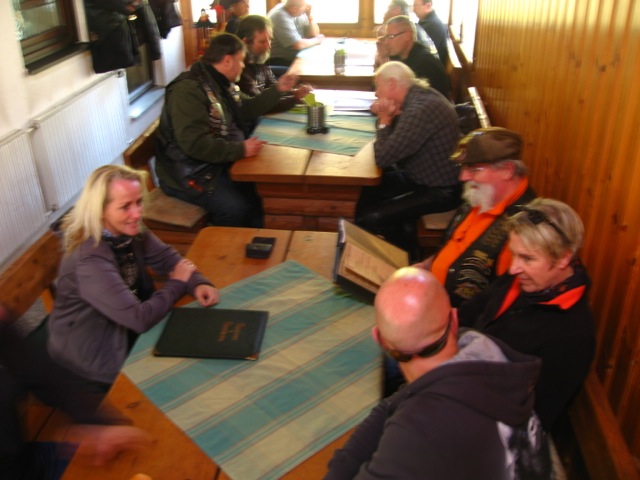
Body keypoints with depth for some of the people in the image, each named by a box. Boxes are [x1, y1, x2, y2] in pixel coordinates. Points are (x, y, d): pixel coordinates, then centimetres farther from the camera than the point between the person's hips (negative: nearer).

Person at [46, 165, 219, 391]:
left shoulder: (129, 231, -11)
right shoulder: (90, 260, -34)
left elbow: (167, 257, -1)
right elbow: (141, 319, -35)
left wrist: (197, 283, -21)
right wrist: (177, 283, -19)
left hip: (128, 328, 7)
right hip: (94, 354, -7)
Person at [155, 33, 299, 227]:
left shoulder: (223, 83, 10)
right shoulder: (188, 91, -21)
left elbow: (247, 109, 25)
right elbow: (195, 144, -29)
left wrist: (277, 90, 16)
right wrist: (241, 149, -25)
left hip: (222, 162, 9)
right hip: (191, 173, -9)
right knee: (236, 209, -26)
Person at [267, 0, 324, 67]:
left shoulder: (297, 13, 2)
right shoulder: (281, 16, -22)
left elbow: (314, 34, 6)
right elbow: (298, 45, -28)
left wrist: (309, 15, -8)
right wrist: (317, 40, -12)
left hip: (295, 57, 8)